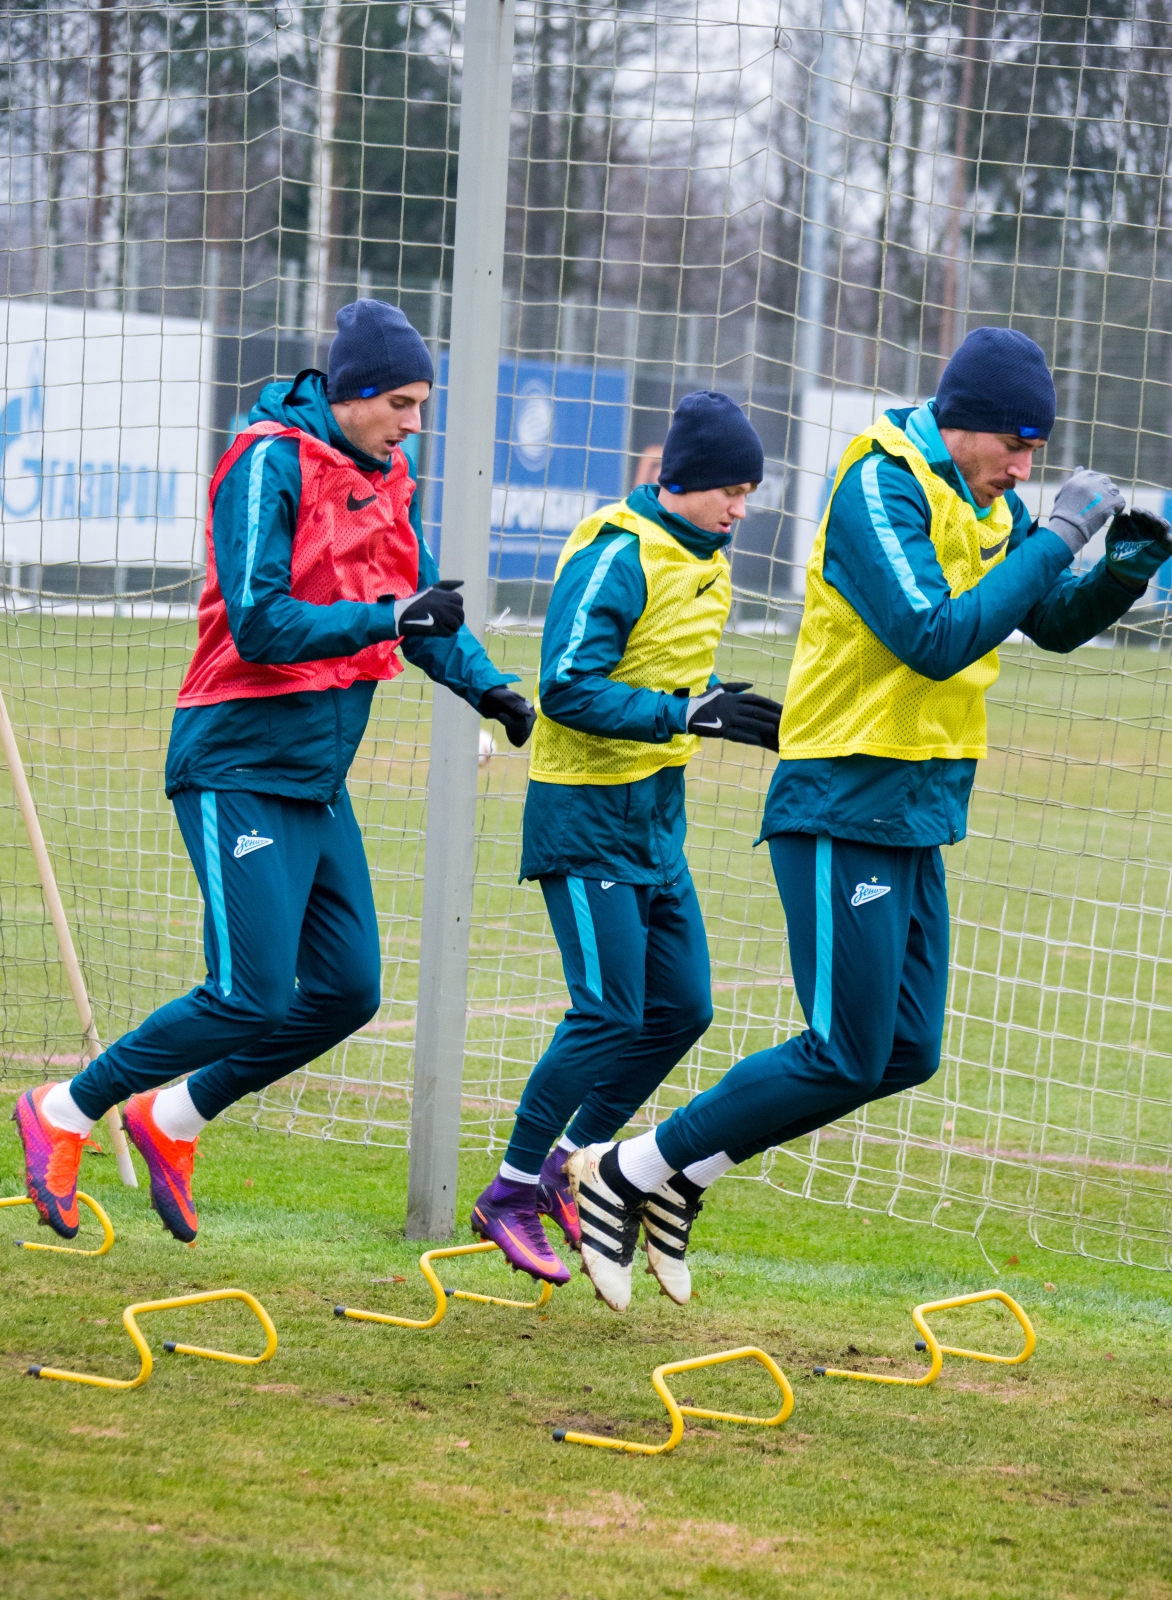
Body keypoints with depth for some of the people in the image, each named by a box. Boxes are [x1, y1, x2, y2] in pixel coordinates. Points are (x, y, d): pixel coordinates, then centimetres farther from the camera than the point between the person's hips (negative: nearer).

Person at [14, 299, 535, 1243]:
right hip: (240, 769, -9)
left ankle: (172, 1120, 22)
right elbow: (258, 626, -21)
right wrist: (389, 617, -28)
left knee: (347, 991, 6)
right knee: (252, 997, -13)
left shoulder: (386, 483, 11)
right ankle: (66, 1114, 4)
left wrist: (485, 686, -1)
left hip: (320, 779, 9)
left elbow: (423, 610, 16)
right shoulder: (271, 464, -14)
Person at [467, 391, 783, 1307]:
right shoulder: (618, 558, -17)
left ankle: (571, 1164, 21)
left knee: (682, 1008, 6)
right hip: (585, 816, -9)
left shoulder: (706, 564, 10)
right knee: (610, 1014, -11)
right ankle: (511, 1195, 2)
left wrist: (739, 719, 7)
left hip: (657, 816, 9)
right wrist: (688, 714, -27)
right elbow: (569, 688, -24)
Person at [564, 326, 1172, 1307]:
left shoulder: (986, 505, 11)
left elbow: (1056, 625, 20)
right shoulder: (881, 489, -16)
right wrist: (1055, 539, -24)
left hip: (918, 819, 9)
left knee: (905, 1055, 8)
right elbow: (935, 640, -27)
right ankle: (623, 1173, 3)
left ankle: (682, 1173, 18)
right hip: (844, 810, -9)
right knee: (845, 1061, -9)